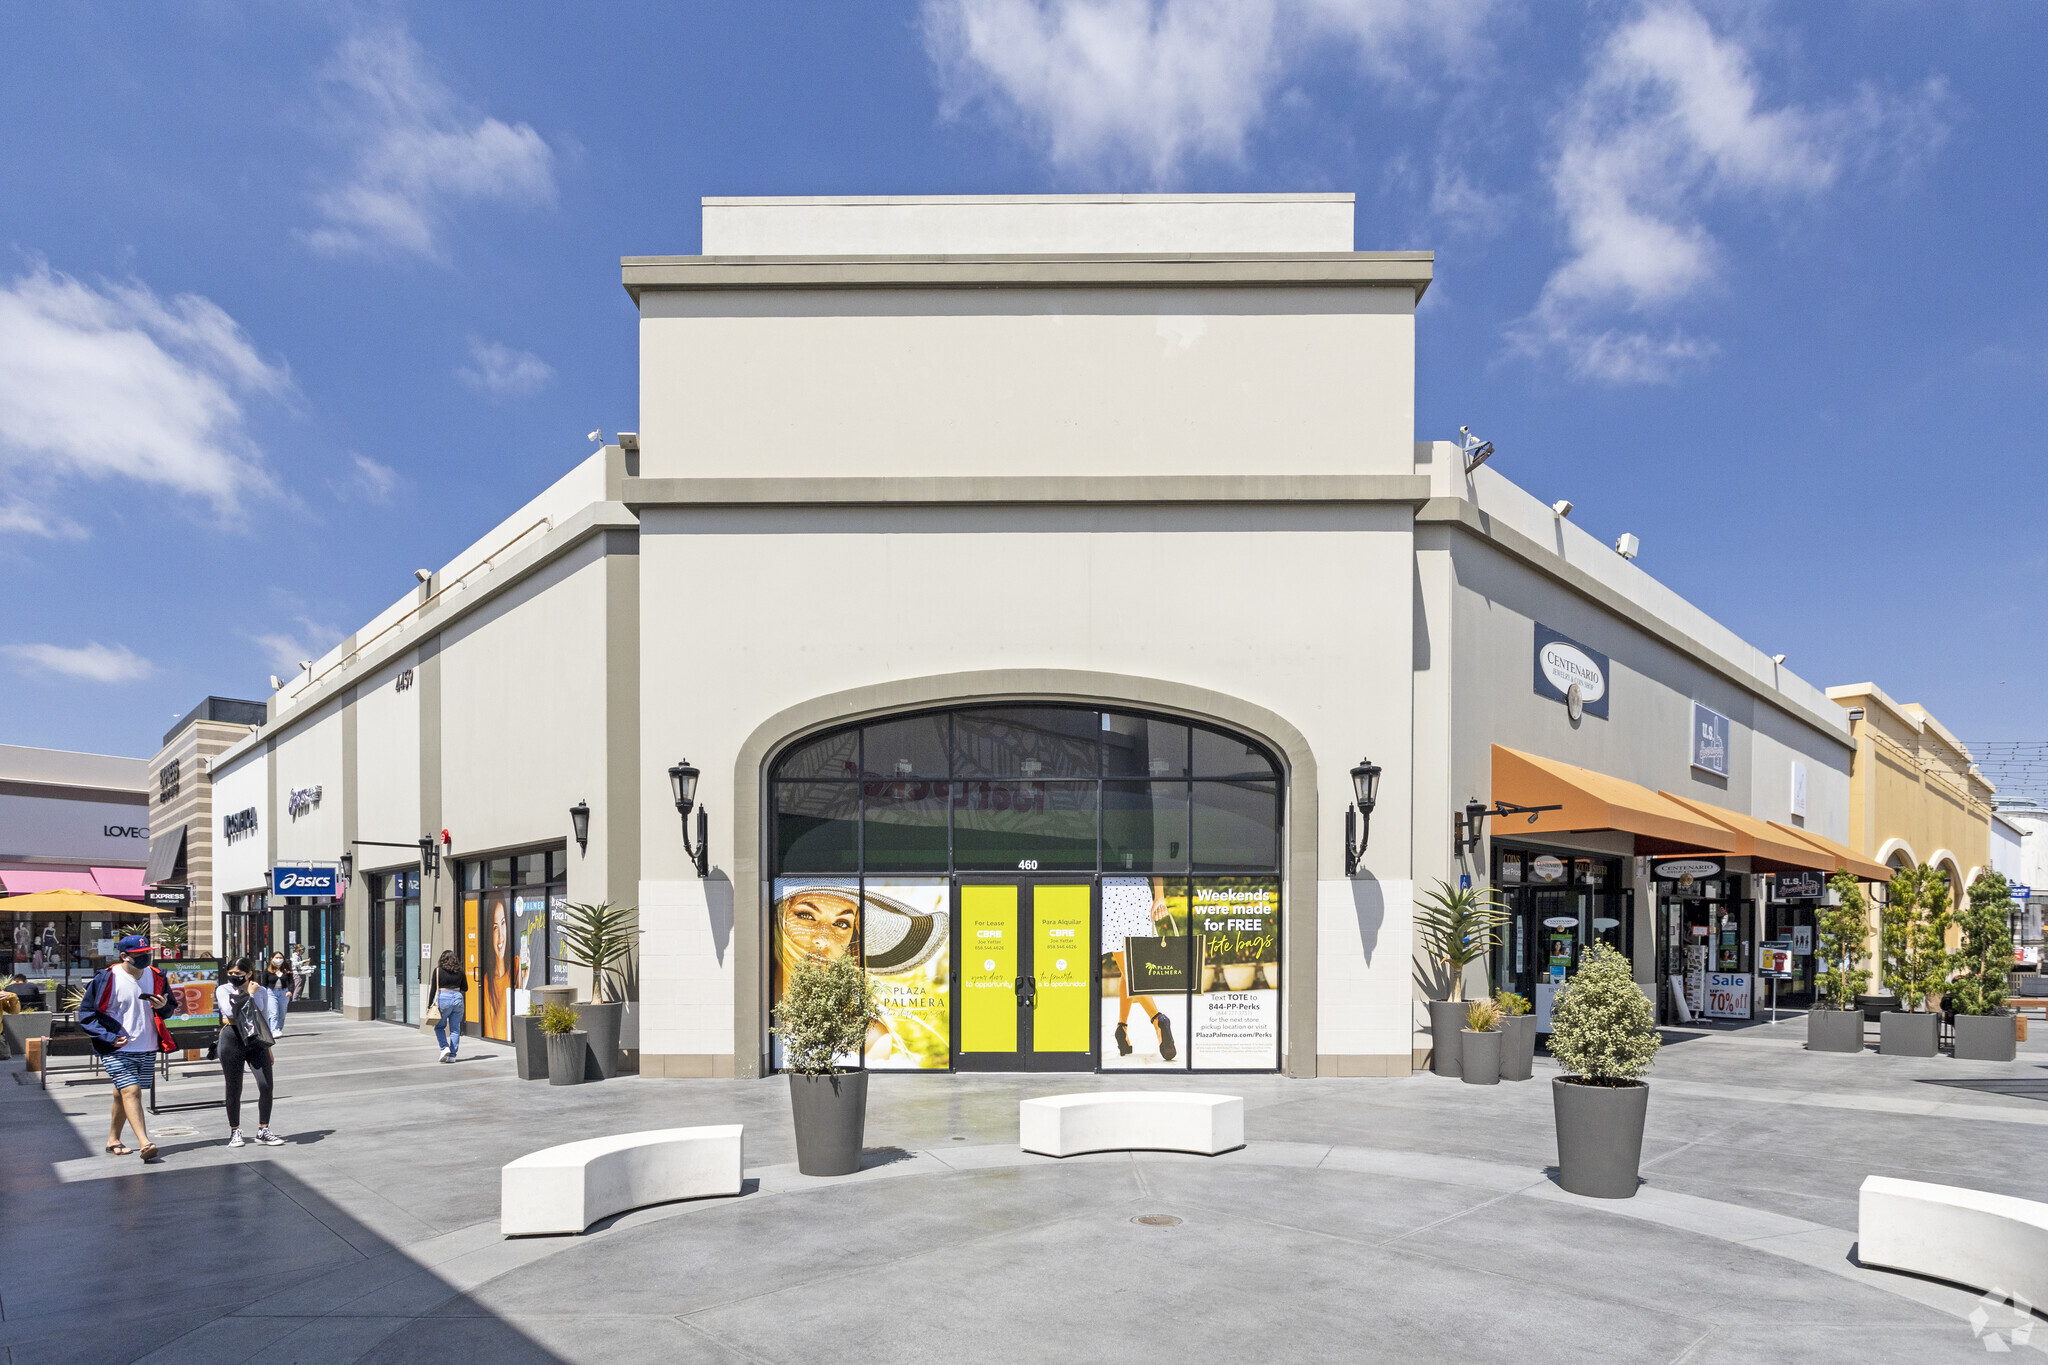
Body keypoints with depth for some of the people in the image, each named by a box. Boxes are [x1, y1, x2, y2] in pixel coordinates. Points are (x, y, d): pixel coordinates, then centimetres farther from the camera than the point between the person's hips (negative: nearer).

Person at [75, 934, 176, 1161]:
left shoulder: (156, 977, 6)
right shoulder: (106, 979, -9)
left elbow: (170, 1006, 19)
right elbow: (86, 1013, -4)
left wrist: (163, 1006, -7)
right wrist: (109, 1037, -15)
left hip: (147, 1049, 5)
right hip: (117, 1049, -5)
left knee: (123, 1094, 15)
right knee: (131, 1091, -17)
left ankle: (113, 1140, 31)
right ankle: (145, 1143, -24)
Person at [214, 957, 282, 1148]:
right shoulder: (223, 990, 1)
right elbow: (230, 1011, -18)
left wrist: (268, 1046, 18)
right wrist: (249, 995, -11)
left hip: (256, 1041, 2)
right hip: (233, 1039, -2)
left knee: (266, 1084, -7)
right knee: (234, 1088, 4)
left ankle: (263, 1131, 3)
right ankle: (235, 1132, 18)